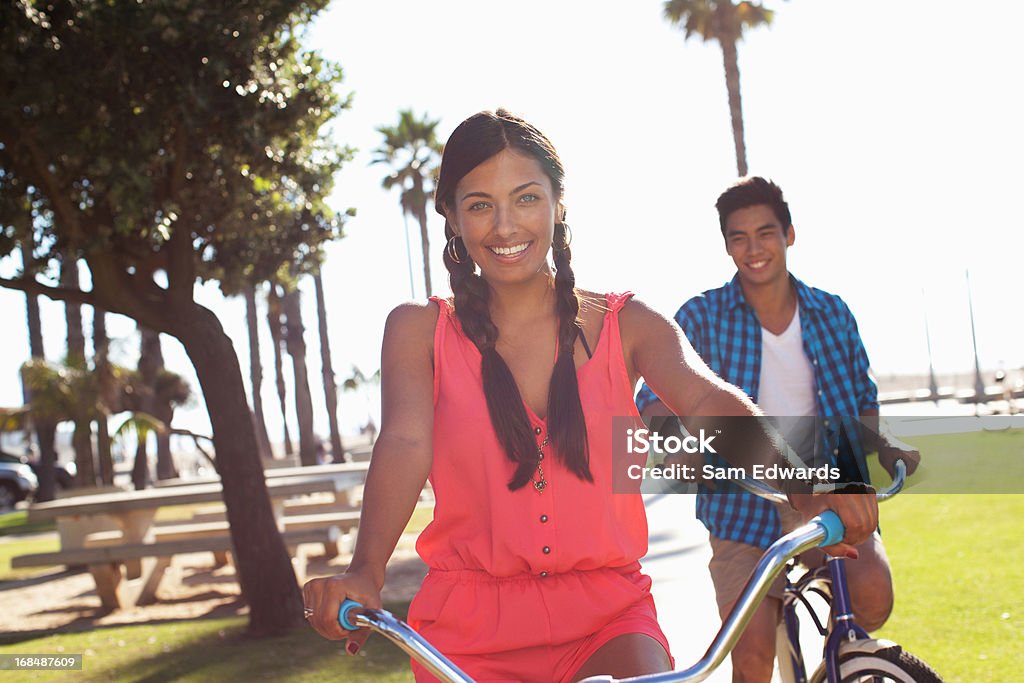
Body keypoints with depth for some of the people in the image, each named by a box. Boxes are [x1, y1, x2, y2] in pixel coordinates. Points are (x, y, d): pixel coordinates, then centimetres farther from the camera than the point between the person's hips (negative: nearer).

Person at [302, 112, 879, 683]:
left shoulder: (627, 325, 6)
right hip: (471, 632, 1)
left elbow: (708, 401, -12)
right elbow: (405, 444, -13)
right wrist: (367, 571, -33)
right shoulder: (420, 330, 4)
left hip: (606, 620, 0)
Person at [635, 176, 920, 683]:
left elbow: (862, 399, 17)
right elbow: (653, 402, -8)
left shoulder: (832, 313, 6)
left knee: (872, 594, -26)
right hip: (741, 504, -1)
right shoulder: (701, 317, -2)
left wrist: (882, 445, -4)